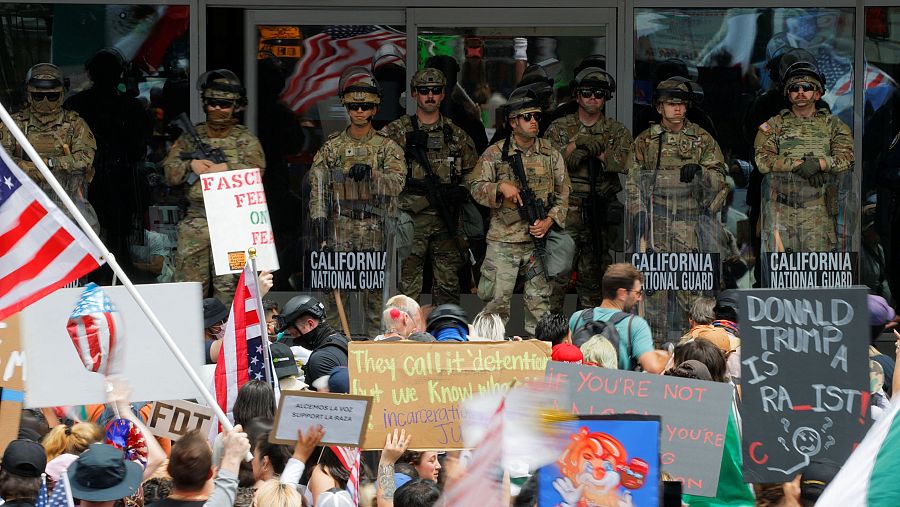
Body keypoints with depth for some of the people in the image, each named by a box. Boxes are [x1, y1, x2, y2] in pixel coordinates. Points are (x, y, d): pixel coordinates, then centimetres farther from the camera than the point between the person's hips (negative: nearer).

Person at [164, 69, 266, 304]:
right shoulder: (191, 136, 15)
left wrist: (226, 169, -16)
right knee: (188, 285, 1)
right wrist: (190, 165, -9)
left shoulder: (245, 139, 8)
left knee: (228, 287, -7)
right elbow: (170, 173, 10)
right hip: (195, 221, 3)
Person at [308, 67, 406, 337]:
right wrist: (319, 218, -10)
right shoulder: (332, 146, 8)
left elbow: (397, 181, -10)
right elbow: (317, 185, 3)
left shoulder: (387, 146, 5)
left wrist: (370, 173, -28)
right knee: (337, 290, -2)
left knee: (376, 291, 1)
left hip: (377, 229, 0)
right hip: (341, 228, 0)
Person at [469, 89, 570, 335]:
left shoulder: (551, 154, 7)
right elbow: (476, 188, -2)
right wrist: (501, 187, -20)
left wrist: (549, 221, -6)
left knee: (539, 300, 5)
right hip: (503, 239, -2)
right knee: (497, 299, -2)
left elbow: (562, 194, 9)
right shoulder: (495, 154, 0)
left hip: (538, 238, 2)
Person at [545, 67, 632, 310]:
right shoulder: (559, 128, 7)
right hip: (566, 210, -2)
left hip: (601, 215, 2)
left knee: (592, 276, 9)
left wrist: (596, 150, -15)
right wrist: (574, 145, -18)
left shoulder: (617, 132, 9)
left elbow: (626, 162, -8)